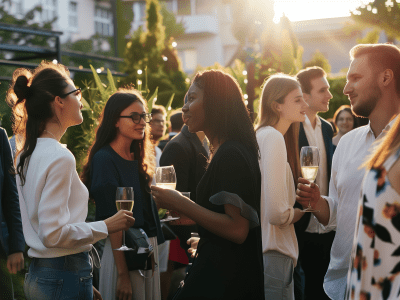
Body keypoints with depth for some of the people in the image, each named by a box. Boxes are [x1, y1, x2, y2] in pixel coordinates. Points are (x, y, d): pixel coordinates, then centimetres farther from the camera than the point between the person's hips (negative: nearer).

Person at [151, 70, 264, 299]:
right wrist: (204, 240, 24)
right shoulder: (227, 151, 13)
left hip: (224, 279, -10)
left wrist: (181, 205, -21)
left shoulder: (230, 155, -19)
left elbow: (237, 230, -25)